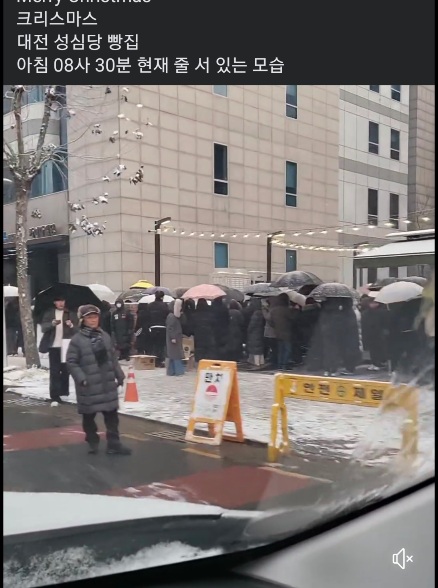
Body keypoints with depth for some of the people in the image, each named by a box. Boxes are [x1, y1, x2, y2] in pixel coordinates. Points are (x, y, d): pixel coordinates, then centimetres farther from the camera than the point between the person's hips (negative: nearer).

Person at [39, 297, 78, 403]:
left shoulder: (71, 314, 8)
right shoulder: (49, 313, 7)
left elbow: (77, 330, 4)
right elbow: (43, 328, -3)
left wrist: (71, 325, -18)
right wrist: (52, 324, -22)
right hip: (54, 346, -1)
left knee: (65, 369, 7)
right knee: (54, 371, -2)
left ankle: (64, 390, 20)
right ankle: (55, 394, -1)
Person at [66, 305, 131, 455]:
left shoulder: (105, 336, 8)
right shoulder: (77, 340, -9)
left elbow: (113, 358, 15)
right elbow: (71, 362, -9)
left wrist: (119, 375, 13)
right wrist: (81, 379, -17)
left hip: (107, 383, 5)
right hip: (89, 385, -4)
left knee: (111, 413, 6)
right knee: (89, 415, 8)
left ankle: (113, 444, 12)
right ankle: (92, 442, 26)